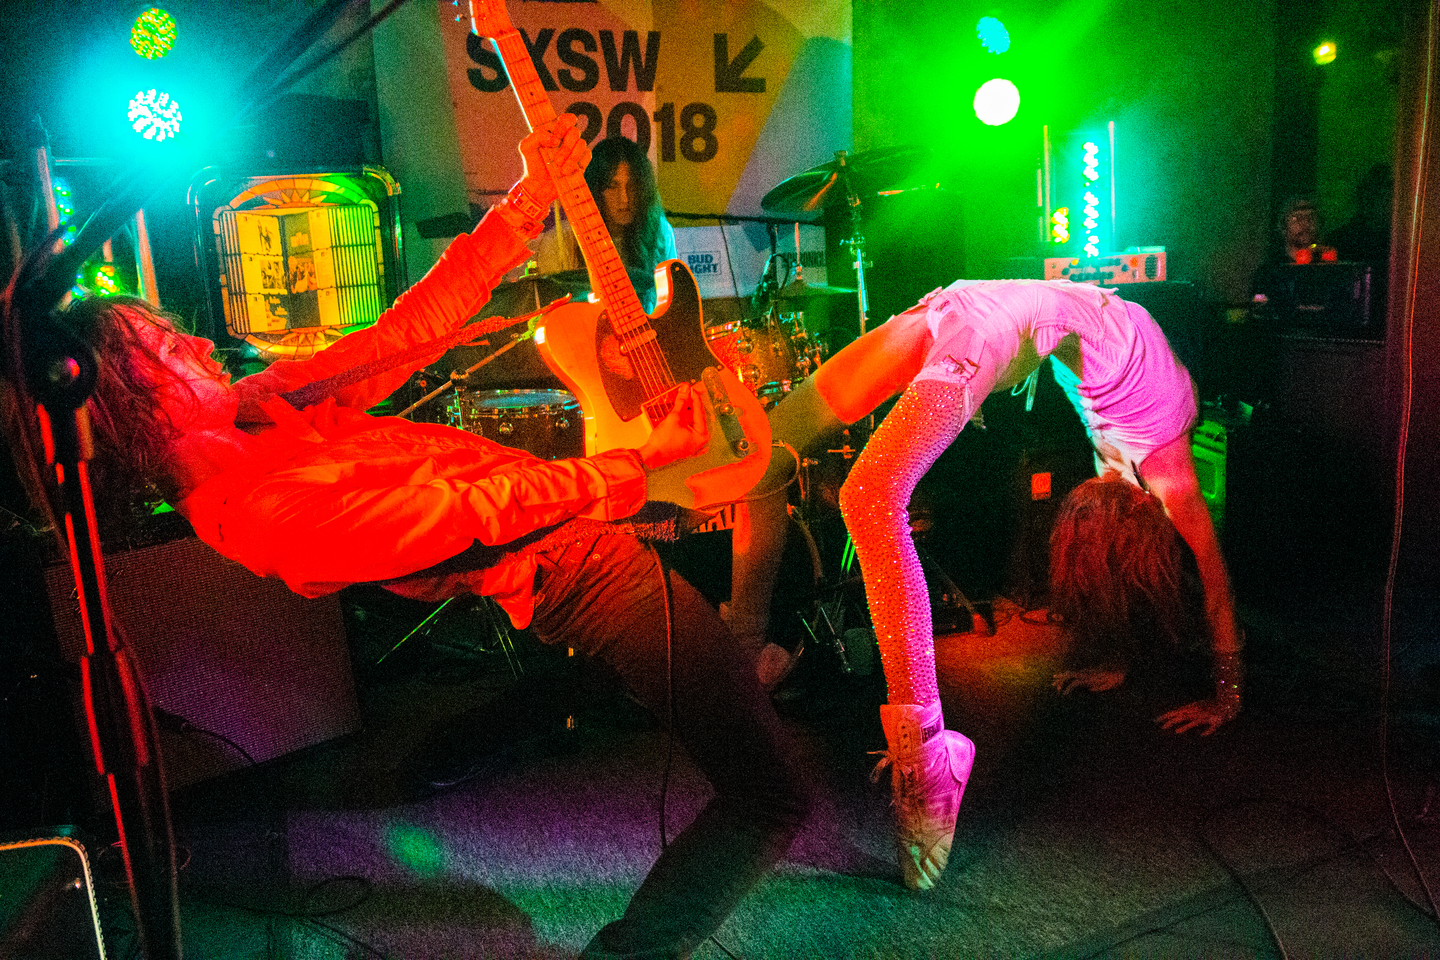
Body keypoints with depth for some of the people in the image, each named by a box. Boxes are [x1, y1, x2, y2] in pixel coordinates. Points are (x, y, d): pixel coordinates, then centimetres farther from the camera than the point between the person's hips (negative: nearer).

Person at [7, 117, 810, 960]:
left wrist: (531, 196, 1)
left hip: (588, 507, 10)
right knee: (773, 796, -11)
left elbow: (414, 325, 3)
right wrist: (644, 461, -17)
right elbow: (477, 512, -24)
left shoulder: (256, 407, 4)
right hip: (580, 565, -10)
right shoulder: (261, 512, -24)